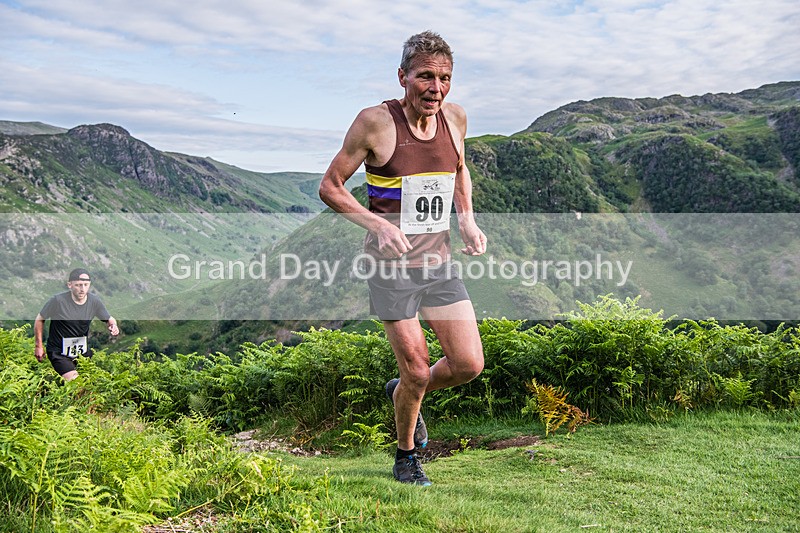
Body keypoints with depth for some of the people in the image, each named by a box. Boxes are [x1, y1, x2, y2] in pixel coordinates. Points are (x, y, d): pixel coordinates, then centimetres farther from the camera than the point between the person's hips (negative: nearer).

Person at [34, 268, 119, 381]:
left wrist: (113, 326, -15)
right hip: (59, 352, -5)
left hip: (83, 350, 5)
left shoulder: (94, 301, -7)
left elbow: (109, 319, 9)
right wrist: (38, 346, 1)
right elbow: (40, 320, -2)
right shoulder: (58, 300, -18)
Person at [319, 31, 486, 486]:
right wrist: (377, 224, -22)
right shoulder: (376, 122, -14)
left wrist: (468, 221, 5)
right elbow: (330, 187, -8)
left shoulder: (455, 118, 1)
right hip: (392, 266, -5)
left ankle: (403, 392, 32)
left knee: (470, 365, 0)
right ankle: (406, 455, 28)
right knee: (418, 371, 0)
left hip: (439, 262, 5)